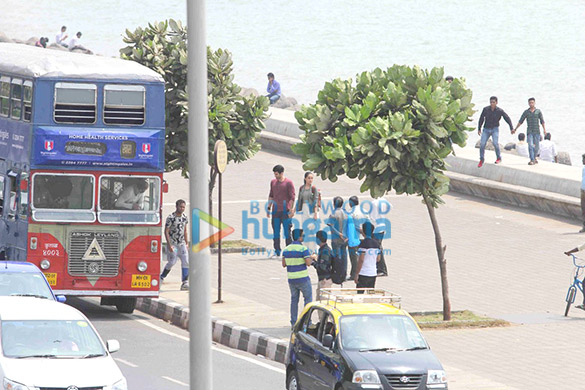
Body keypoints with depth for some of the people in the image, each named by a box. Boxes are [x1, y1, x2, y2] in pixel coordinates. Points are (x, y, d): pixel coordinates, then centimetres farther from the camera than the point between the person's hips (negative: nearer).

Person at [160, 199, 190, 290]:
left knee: (186, 261, -8)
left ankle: (185, 283, -10)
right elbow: (166, 231, -12)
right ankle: (161, 278, 19)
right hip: (172, 243, -5)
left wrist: (187, 243, 17)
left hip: (181, 244, 5)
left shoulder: (184, 217, 6)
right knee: (172, 262, -3)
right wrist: (169, 245, -16)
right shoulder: (171, 218, -13)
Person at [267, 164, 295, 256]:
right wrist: (268, 208, 15)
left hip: (285, 211, -5)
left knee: (287, 232, -2)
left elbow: (292, 197, -4)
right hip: (275, 211, 5)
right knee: (276, 232, 4)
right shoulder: (273, 182, 13)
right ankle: (277, 251, 9)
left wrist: (291, 210, -10)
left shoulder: (288, 182, -3)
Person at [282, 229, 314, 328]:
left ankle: (293, 323, 10)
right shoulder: (303, 249, -14)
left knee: (294, 300, 13)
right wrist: (312, 257, 2)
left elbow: (284, 264, 8)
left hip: (291, 279, 5)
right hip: (303, 279, -5)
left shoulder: (286, 249, 4)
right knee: (308, 298, 7)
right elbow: (308, 263, -18)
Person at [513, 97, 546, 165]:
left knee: (536, 146, 6)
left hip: (537, 132, 0)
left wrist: (544, 129, -12)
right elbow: (520, 121, 10)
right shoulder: (526, 112, 5)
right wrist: (515, 129, 9)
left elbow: (542, 121, -1)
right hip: (529, 131, 0)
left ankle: (534, 158, 29)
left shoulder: (538, 111, 4)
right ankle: (532, 160, -17)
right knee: (530, 146, -14)